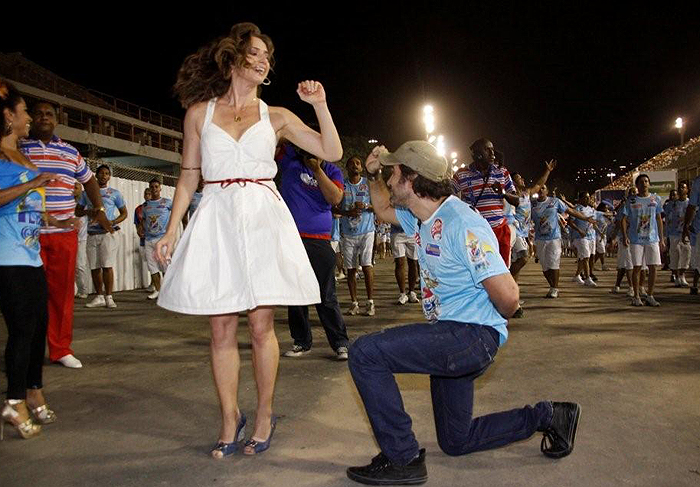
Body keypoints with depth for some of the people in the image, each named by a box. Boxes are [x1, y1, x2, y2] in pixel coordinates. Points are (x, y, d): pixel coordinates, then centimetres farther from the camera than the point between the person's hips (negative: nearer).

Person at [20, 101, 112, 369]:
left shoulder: (71, 152, 15)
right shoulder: (18, 148, 6)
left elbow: (89, 180, 27)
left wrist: (100, 210, 19)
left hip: (65, 234, 3)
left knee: (62, 291, 6)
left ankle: (61, 349, 16)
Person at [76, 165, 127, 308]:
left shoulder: (115, 193, 10)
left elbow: (124, 213, 11)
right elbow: (77, 211, 18)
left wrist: (113, 222, -8)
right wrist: (87, 212, -5)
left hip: (108, 233, -3)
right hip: (92, 234, 3)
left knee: (107, 266, -11)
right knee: (94, 267, 3)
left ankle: (108, 297, -7)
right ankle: (99, 297, 10)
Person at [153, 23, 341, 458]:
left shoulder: (276, 117, 11)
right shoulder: (200, 113, 11)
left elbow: (332, 152, 6)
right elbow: (188, 177, 12)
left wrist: (320, 104, -3)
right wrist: (172, 228, 5)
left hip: (264, 219, 0)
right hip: (217, 219, 1)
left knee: (261, 325, 0)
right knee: (222, 329, 2)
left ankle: (265, 416, 16)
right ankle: (230, 419, 17)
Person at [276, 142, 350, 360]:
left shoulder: (332, 171, 5)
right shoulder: (290, 160, 7)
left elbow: (335, 198, -11)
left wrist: (316, 169, -13)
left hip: (319, 241, -2)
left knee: (326, 297, 0)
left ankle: (340, 343, 9)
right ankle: (301, 341, 21)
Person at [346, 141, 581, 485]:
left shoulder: (461, 224, -22)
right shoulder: (421, 217, 6)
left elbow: (507, 295, -26)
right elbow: (384, 210, 27)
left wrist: (490, 327, -6)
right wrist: (372, 174, 10)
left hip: (474, 336, -10)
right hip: (452, 341, 10)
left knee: (365, 353, -21)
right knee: (455, 441, 20)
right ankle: (546, 417, 28)